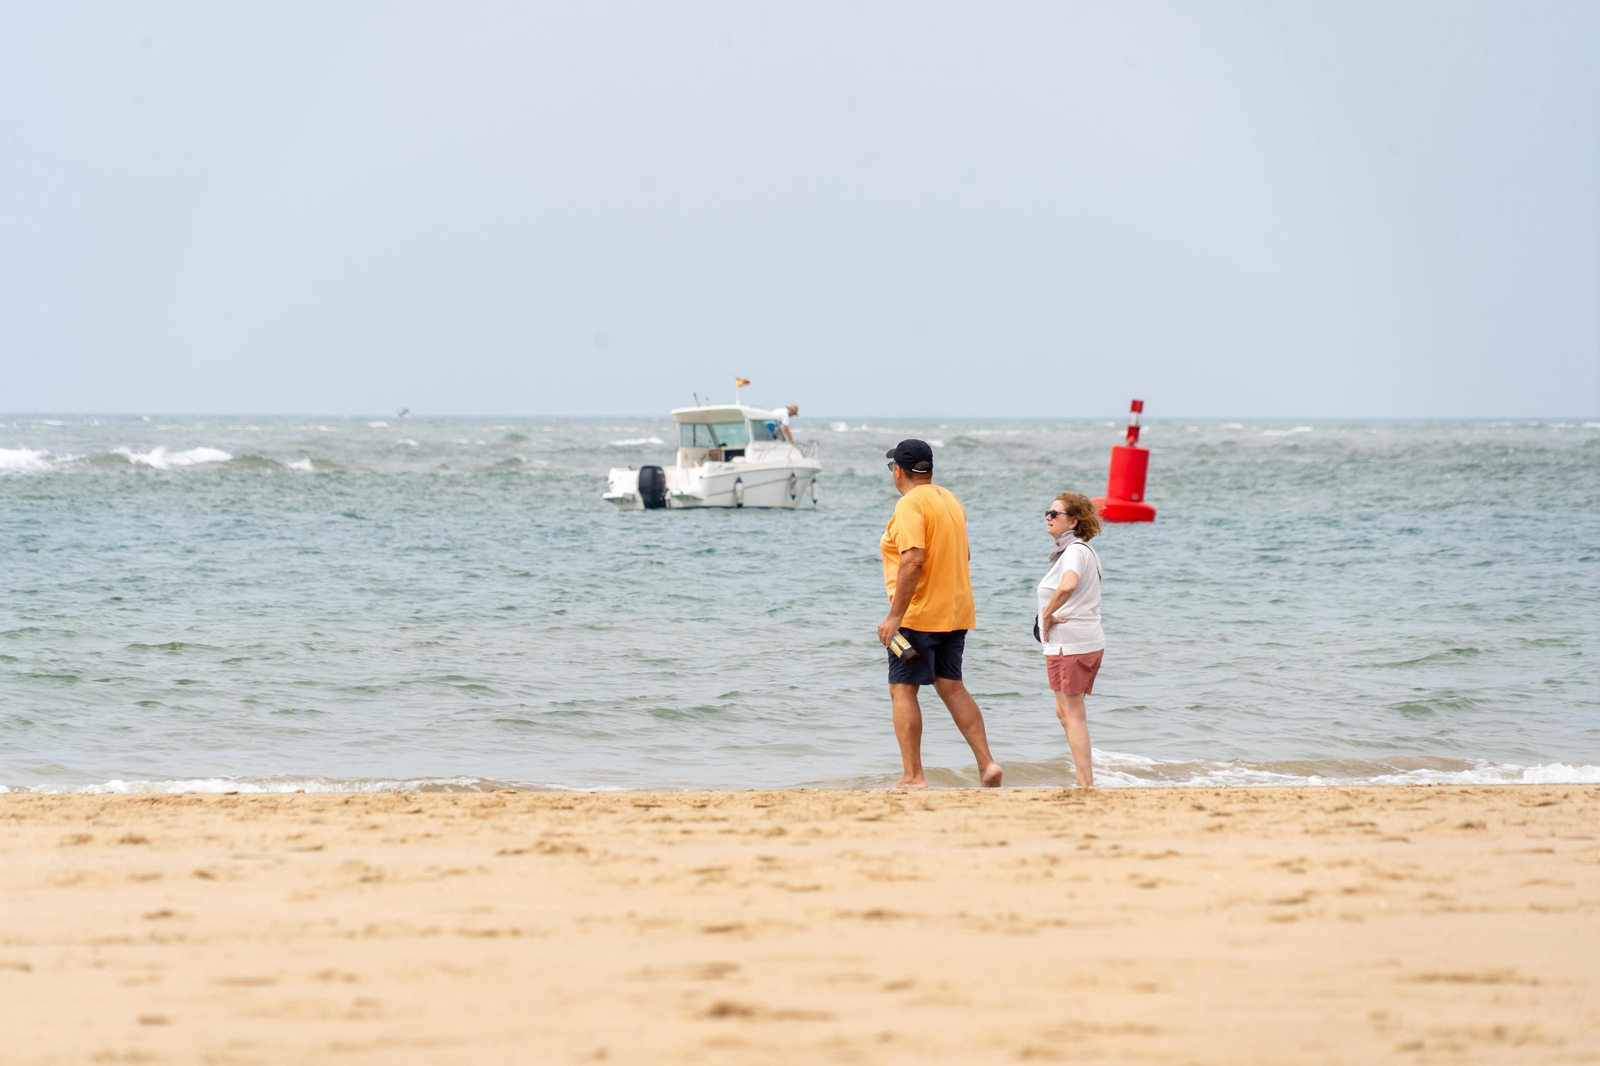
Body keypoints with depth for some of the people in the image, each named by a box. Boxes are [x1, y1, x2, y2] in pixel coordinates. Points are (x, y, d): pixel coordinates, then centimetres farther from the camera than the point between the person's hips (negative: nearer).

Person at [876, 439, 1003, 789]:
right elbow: (964, 554, 23)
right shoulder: (950, 500, 13)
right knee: (951, 687, 14)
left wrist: (895, 615, -23)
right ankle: (987, 763, 6)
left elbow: (913, 560, -24)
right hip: (956, 612, 8)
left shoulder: (910, 504, -14)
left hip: (917, 615, -8)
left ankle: (913, 776, -7)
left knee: (902, 690, -2)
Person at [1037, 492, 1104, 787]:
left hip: (1069, 644, -10)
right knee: (1064, 712, 18)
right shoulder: (1084, 550, 17)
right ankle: (1085, 779, 18)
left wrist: (1046, 615, -23)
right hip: (1089, 643, 10)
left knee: (1073, 715, -4)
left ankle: (1085, 783, -3)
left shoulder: (1075, 551, -16)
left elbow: (1068, 586, -37)